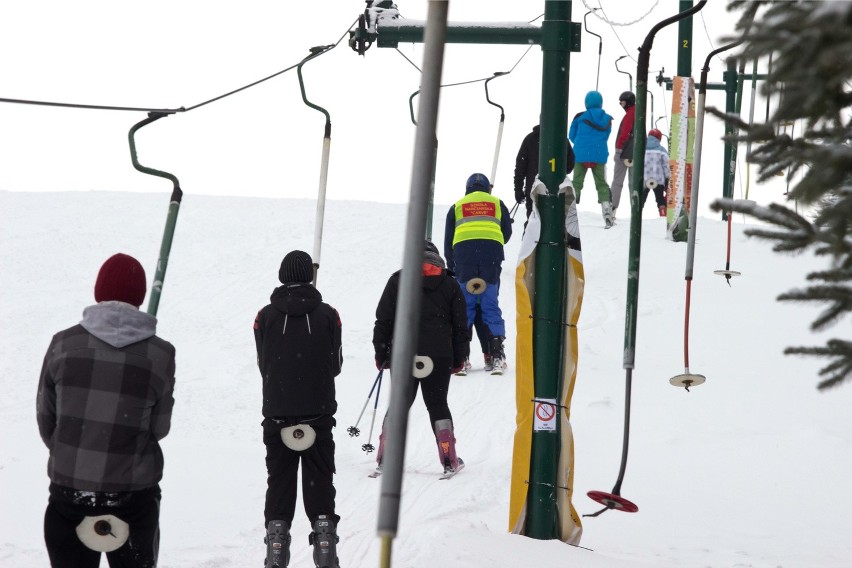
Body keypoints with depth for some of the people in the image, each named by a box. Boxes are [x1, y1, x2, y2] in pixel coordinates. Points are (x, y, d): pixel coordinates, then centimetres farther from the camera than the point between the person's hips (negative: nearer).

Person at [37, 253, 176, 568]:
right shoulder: (160, 353, -10)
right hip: (133, 495, -1)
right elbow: (159, 428, -2)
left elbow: (45, 419, 1)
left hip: (68, 492, 1)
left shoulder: (63, 344, -7)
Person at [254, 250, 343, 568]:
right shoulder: (327, 315, -4)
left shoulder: (265, 317, -3)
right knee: (319, 480, 7)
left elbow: (262, 365, 5)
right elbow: (336, 364, 4)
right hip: (318, 413, 0)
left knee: (279, 481, 8)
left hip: (276, 413, 1)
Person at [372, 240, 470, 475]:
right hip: (439, 357, 0)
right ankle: (450, 460, 5)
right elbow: (460, 325, 9)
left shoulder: (397, 280, 7)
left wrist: (380, 353, 9)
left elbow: (383, 320, 4)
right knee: (437, 405, 9)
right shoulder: (449, 284, 9)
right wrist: (459, 358, 15)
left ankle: (385, 458, 5)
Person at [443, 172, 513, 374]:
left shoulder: (457, 206, 23)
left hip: (463, 248, 0)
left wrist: (451, 267, 23)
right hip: (492, 248, 0)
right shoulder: (497, 203, 22)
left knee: (465, 305, 3)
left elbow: (448, 240, 18)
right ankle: (496, 352, -7)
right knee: (490, 305, 2)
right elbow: (507, 233, 23)